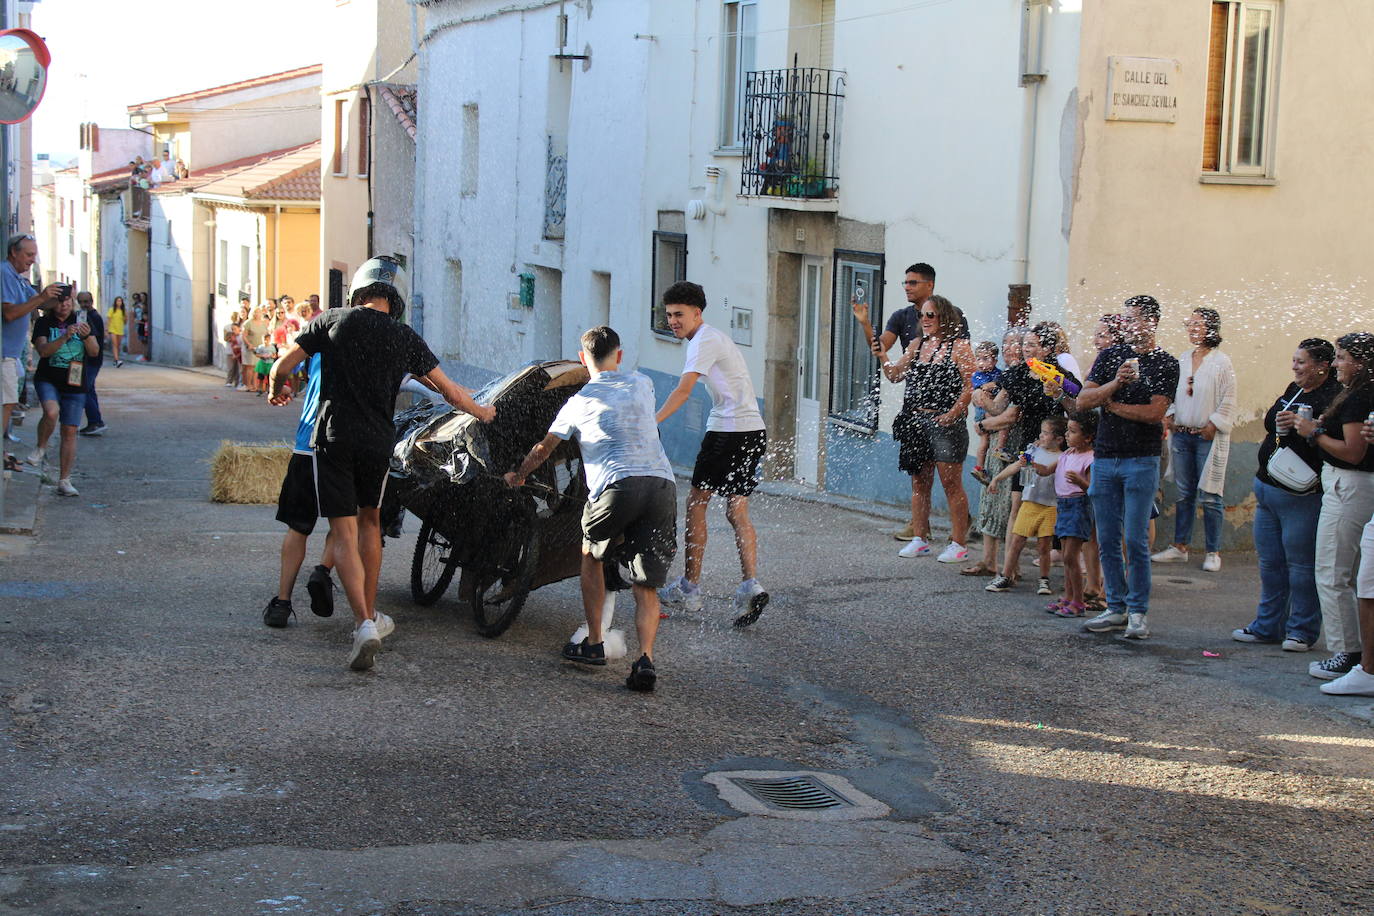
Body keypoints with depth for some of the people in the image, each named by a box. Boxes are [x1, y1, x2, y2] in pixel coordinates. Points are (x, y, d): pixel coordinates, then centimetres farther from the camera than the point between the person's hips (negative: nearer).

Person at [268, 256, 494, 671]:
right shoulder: (405, 338, 4)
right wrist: (483, 413, 27)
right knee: (369, 521, 23)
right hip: (378, 442, 2)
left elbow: (282, 366, 2)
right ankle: (369, 615, 28)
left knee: (344, 534, -2)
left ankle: (364, 625, -17)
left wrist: (278, 391, 25)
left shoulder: (334, 321, 0)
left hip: (333, 438, -2)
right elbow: (451, 392, 8)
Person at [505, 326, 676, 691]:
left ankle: (593, 644, 23)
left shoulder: (578, 403, 16)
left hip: (616, 485, -2)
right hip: (662, 484, 2)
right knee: (647, 586, 5)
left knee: (592, 557, 25)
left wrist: (517, 476, 47)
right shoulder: (642, 385, 23)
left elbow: (543, 449, 28)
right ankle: (646, 658, -15)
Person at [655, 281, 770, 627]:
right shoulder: (716, 338, 21)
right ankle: (750, 584, -10)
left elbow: (684, 389, -24)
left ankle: (689, 589, 6)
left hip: (727, 430, -9)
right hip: (754, 430, 9)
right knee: (737, 511, 5)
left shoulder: (704, 341, -10)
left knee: (696, 503, 2)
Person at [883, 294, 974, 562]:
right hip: (915, 421, 6)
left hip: (945, 423, -6)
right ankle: (919, 539, 17)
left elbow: (970, 386, -8)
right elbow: (894, 374, 14)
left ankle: (959, 544, 0)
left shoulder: (958, 346, -3)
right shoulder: (917, 344, 15)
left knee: (951, 484, -4)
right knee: (919, 483, 10)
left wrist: (953, 413, -17)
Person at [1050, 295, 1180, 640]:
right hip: (1104, 458, 4)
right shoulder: (1110, 356, 10)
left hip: (1141, 460, -4)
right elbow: (1083, 401, 0)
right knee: (1108, 540, 6)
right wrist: (1116, 384, -15)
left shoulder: (1165, 364, -1)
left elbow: (1154, 413, -12)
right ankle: (1116, 608, 15)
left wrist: (1111, 404, -5)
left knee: (1135, 540, -5)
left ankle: (1138, 612, 4)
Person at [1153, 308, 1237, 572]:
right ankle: (1180, 546, 17)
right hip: (1182, 435, 6)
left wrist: (1212, 427, -11)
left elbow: (1228, 401, -7)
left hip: (1208, 436, -5)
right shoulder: (1182, 361, 11)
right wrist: (1171, 418, 4)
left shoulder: (1222, 362, -6)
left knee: (1209, 497, -3)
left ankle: (1213, 552, 5)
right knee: (1184, 493, 11)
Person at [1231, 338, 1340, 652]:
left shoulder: (1332, 397, -12)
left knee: (1301, 564, -1)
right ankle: (1267, 626, 24)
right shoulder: (1293, 391, 15)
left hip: (1300, 494, -9)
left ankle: (1302, 631, 10)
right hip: (1267, 487, 9)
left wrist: (1299, 425, -29)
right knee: (1270, 563, 14)